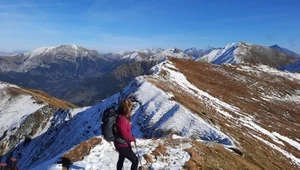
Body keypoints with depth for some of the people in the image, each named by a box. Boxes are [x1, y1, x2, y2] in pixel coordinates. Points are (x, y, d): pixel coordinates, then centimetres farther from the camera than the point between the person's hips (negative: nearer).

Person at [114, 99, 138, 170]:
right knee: (135, 160, 2)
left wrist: (131, 136, -1)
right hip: (123, 145, -10)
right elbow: (125, 134, -26)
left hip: (121, 144, 10)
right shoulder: (122, 119, -29)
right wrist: (133, 138, -10)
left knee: (121, 160, 27)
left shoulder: (122, 117, 2)